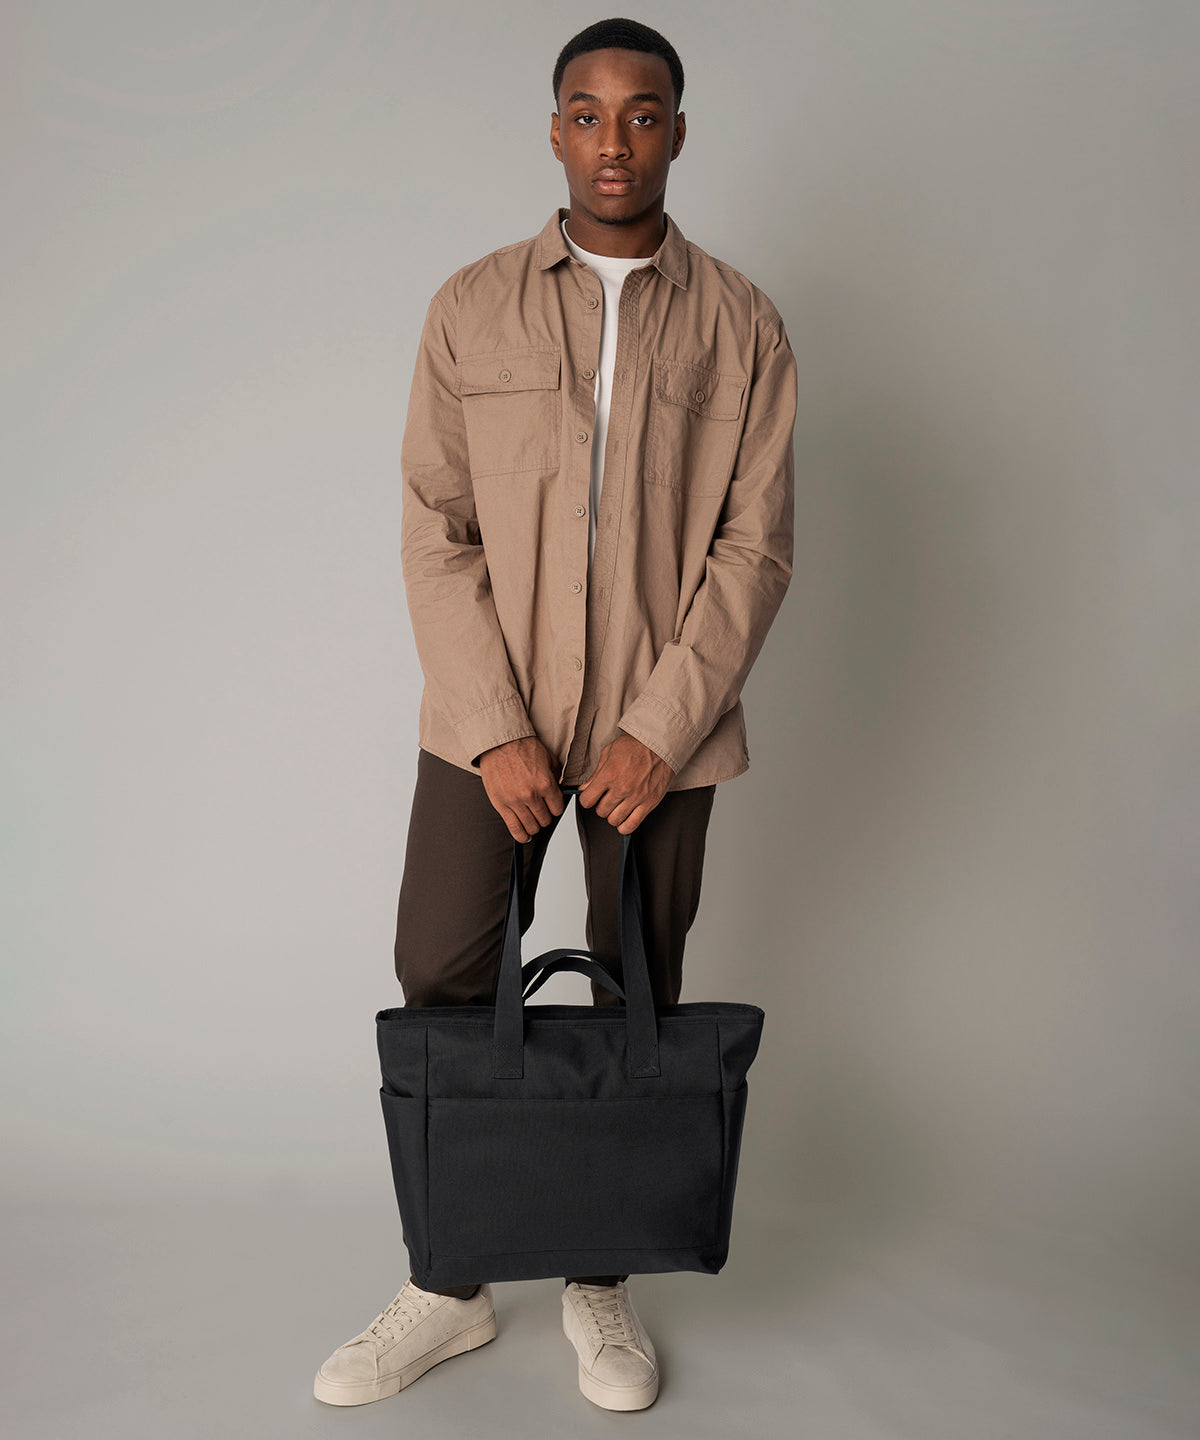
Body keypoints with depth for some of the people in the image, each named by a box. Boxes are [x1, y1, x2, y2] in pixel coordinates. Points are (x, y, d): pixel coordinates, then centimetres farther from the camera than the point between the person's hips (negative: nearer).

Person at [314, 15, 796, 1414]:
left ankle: (601, 1281, 27)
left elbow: (754, 543, -2)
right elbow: (435, 532, -1)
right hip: (490, 715, 1)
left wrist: (660, 730, -12)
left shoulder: (740, 325, 2)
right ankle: (449, 1289, 21)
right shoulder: (471, 307, 3)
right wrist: (496, 730, -11)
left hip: (659, 724, 0)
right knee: (442, 994, 2)